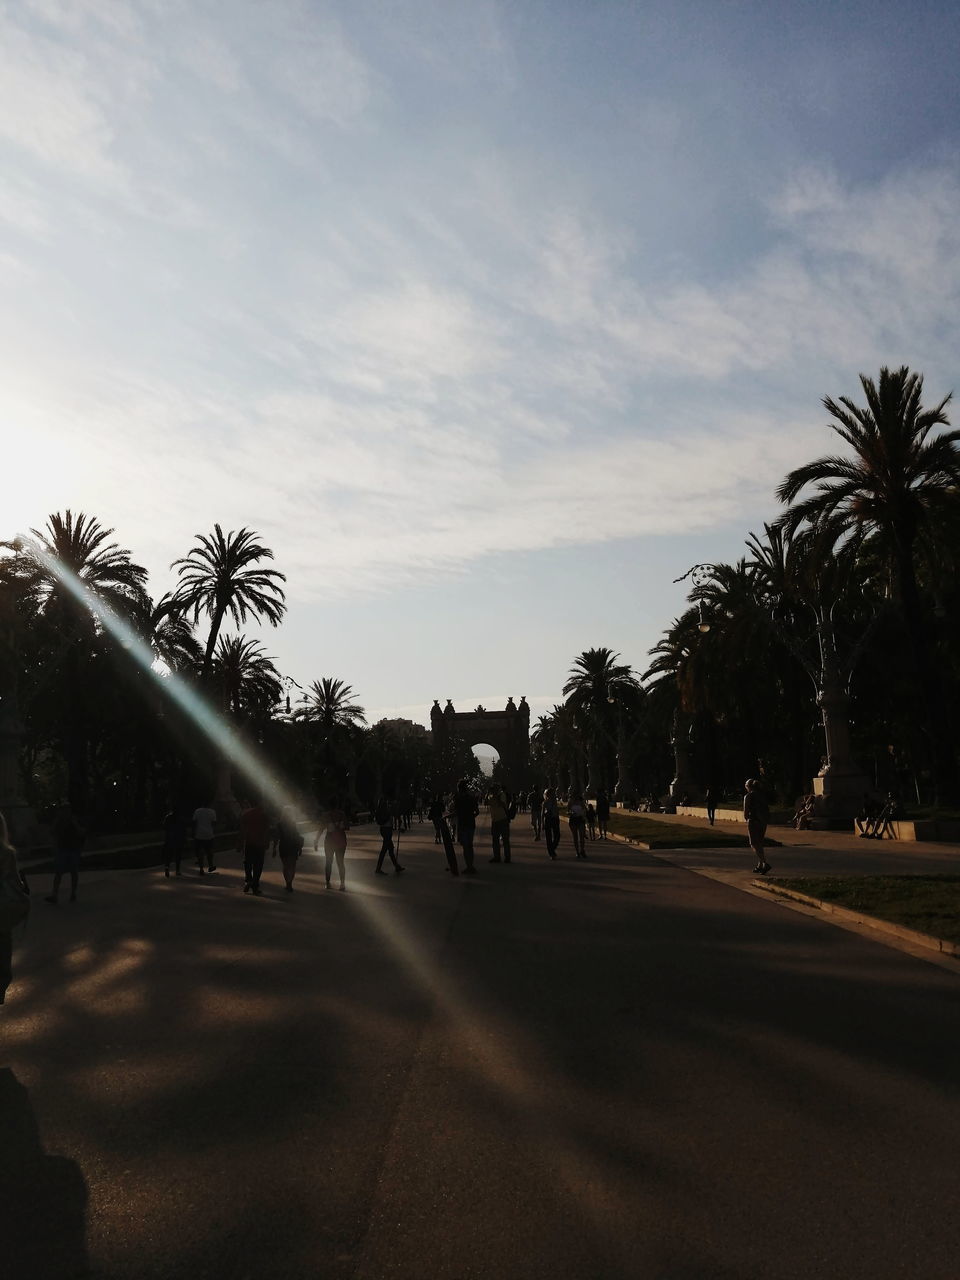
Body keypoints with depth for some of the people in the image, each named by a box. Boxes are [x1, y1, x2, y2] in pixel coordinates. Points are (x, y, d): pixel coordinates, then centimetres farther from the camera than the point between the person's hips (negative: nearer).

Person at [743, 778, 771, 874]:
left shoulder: (748, 797, -8)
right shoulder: (762, 795, 11)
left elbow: (746, 811, -9)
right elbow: (767, 810, 10)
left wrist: (746, 818, 10)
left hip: (753, 821, -7)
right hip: (763, 822, 7)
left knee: (754, 845, -4)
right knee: (759, 844, 16)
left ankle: (765, 863, -19)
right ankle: (759, 865, 18)